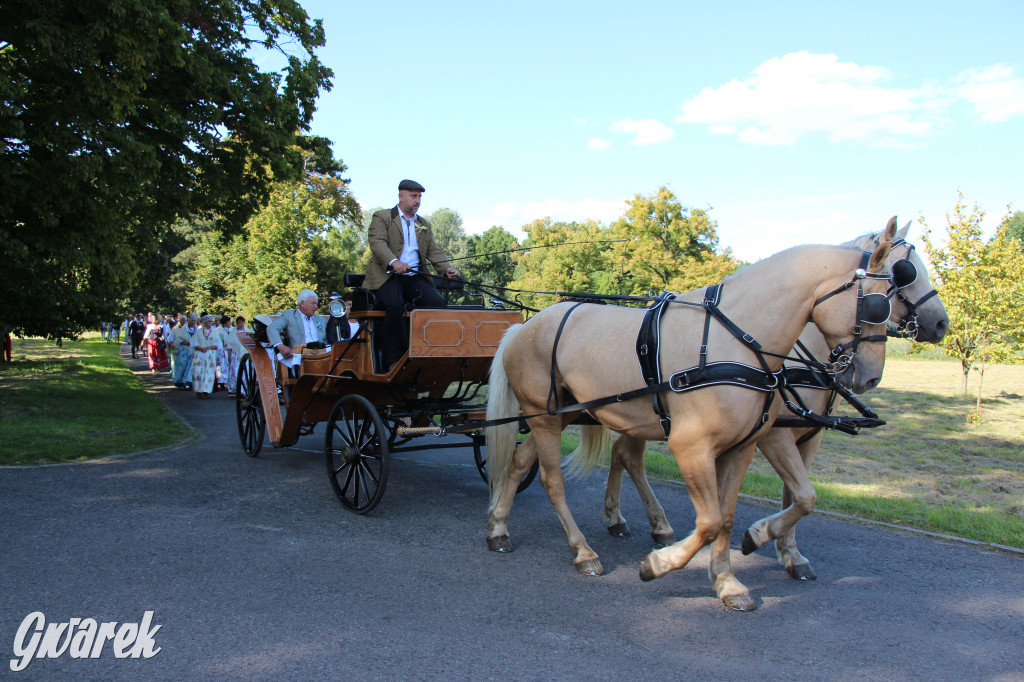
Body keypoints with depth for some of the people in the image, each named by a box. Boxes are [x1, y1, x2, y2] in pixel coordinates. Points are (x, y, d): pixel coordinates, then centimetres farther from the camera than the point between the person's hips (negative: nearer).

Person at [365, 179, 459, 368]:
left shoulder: (424, 225, 26)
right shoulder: (382, 217, 9)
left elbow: (434, 251, 15)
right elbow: (377, 242, -9)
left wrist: (447, 268, -7)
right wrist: (393, 262, -29)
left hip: (414, 277, 5)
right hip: (387, 276, -5)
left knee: (437, 302, -23)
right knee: (395, 305, -34)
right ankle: (392, 359, -24)